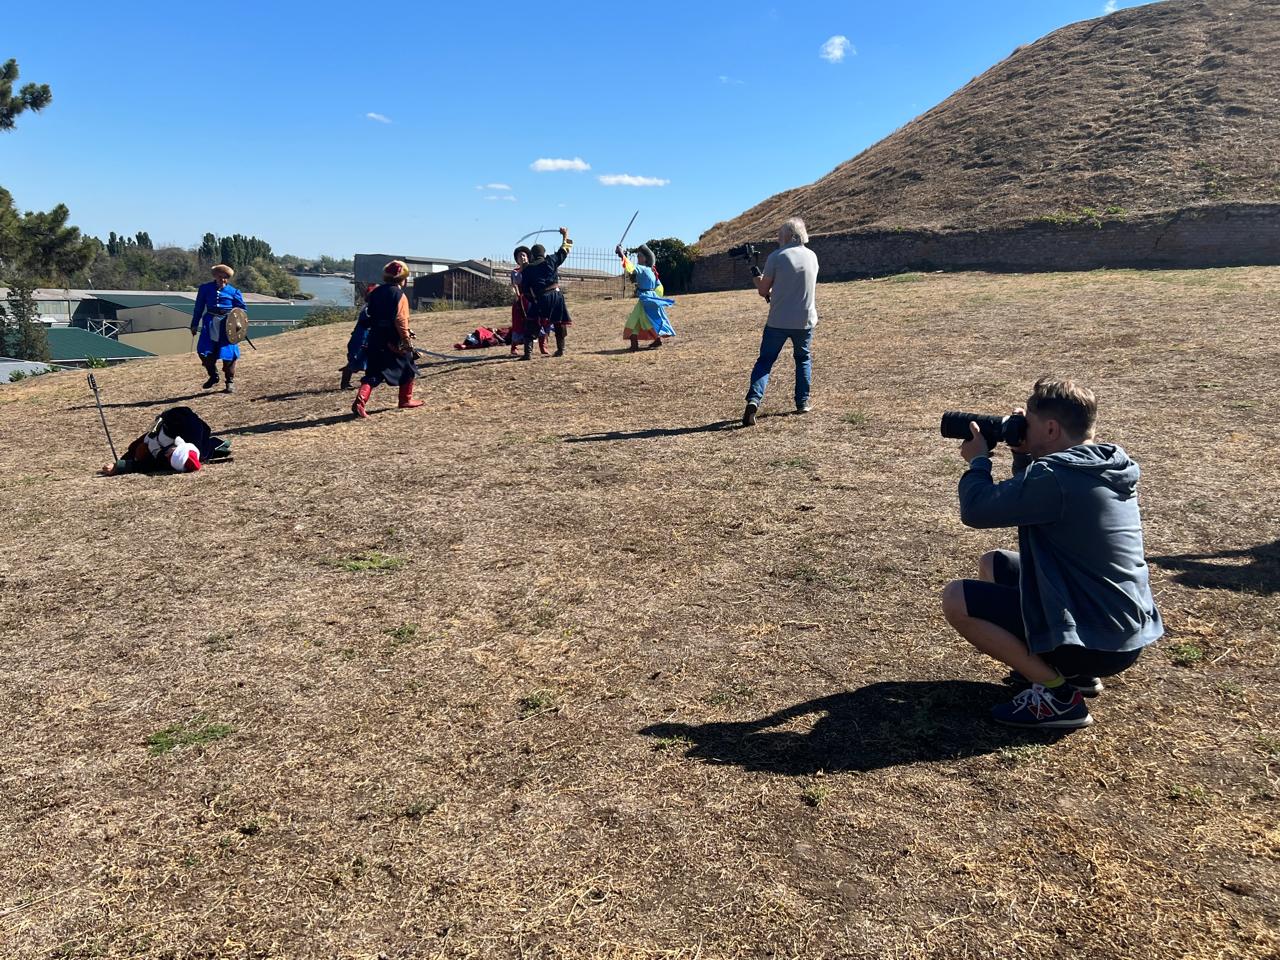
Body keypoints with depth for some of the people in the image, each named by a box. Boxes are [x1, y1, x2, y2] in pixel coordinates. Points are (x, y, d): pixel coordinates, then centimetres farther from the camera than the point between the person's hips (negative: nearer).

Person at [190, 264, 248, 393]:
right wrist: (194, 325, 12)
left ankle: (230, 382, 16)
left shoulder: (233, 292, 1)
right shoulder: (205, 288, 5)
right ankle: (213, 377, 21)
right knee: (204, 352, -2)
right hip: (210, 324, 2)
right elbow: (199, 308, 11)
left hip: (227, 325, -2)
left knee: (228, 354, 0)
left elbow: (243, 309, 8)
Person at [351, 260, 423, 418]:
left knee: (373, 374, 4)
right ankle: (406, 400, 26)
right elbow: (401, 320, -18)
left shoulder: (375, 293, 11)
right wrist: (407, 339, -15)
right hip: (394, 341, -6)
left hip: (375, 339, 6)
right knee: (408, 369, 16)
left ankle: (360, 401, -14)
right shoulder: (399, 295, -11)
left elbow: (371, 316, 18)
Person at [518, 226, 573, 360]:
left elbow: (524, 290, 4)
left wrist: (533, 300, 17)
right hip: (556, 296, 2)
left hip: (539, 299, -2)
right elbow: (564, 250, 19)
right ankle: (561, 350, 28)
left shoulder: (527, 270, 5)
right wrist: (565, 235, 33)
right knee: (559, 323, 20)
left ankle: (528, 352, -11)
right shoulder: (551, 261, 6)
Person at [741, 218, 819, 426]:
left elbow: (763, 290, -5)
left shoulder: (776, 257, -9)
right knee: (803, 359, 22)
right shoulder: (812, 256, 6)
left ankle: (754, 400, -14)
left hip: (778, 321, -3)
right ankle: (803, 402, 19)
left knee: (764, 361, 4)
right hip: (804, 320, 3)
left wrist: (759, 281, 18)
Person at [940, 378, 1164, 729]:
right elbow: (1031, 496, 21)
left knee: (956, 598, -8)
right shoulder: (1105, 466, 6)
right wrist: (1022, 454, 6)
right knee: (992, 565, 20)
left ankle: (1057, 692, -6)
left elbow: (975, 510, -19)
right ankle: (1074, 672, 16)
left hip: (1102, 642, -10)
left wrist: (978, 460, -2)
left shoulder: (1056, 476, -23)